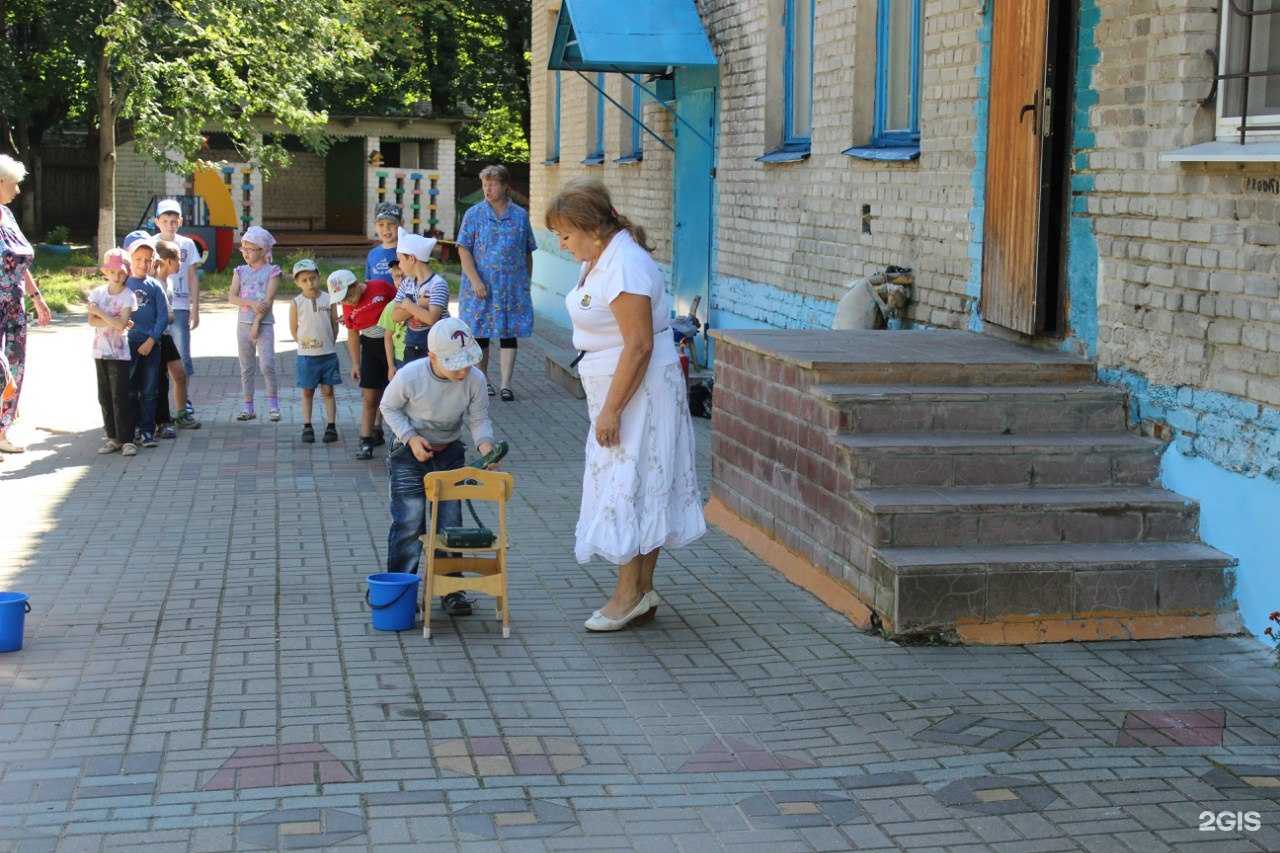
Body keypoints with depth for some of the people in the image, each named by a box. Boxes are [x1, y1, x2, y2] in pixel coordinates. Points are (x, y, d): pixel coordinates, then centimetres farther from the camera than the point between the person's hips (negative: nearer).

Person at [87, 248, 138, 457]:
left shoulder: (128, 296, -6)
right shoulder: (98, 292, 5)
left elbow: (121, 324, -16)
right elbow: (91, 320, -5)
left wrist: (100, 312, -12)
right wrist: (113, 320, -15)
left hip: (120, 352, -5)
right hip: (101, 351, 5)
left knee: (120, 396, -7)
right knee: (105, 396, 7)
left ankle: (126, 439, -4)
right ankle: (112, 437, 14)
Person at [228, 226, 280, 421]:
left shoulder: (271, 271, -2)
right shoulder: (240, 271, 9)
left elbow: (268, 300, -9)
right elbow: (232, 297, -3)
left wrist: (257, 323, -15)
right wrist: (252, 303, -19)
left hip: (264, 324, -4)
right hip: (244, 323, 4)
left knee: (266, 364, -14)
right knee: (246, 367, 7)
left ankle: (273, 402, 1)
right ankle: (248, 407, 13)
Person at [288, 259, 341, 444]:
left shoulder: (328, 300, -2)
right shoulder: (296, 303, -5)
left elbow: (335, 325, 6)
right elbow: (294, 328, 3)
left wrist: (328, 345, 5)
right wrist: (304, 344, 2)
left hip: (328, 354, 1)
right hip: (306, 355, -1)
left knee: (328, 391, 6)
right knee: (307, 392, 8)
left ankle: (331, 426, 9)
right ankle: (307, 427, 12)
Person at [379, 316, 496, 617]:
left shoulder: (475, 380, -18)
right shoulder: (410, 376, -24)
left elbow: (479, 419, -6)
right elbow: (389, 408, -7)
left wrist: (485, 443, -27)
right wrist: (411, 438, -20)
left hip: (450, 453, 3)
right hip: (410, 453, -3)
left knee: (451, 522, 2)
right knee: (409, 522, -8)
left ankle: (451, 589, 12)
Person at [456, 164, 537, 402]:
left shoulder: (520, 215, 5)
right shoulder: (474, 214, 0)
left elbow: (528, 252, 11)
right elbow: (464, 250, -5)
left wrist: (526, 282, 9)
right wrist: (475, 281, -14)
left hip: (513, 287, 1)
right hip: (481, 286, -1)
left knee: (509, 334, -1)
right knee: (480, 333, 7)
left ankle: (506, 385, 2)